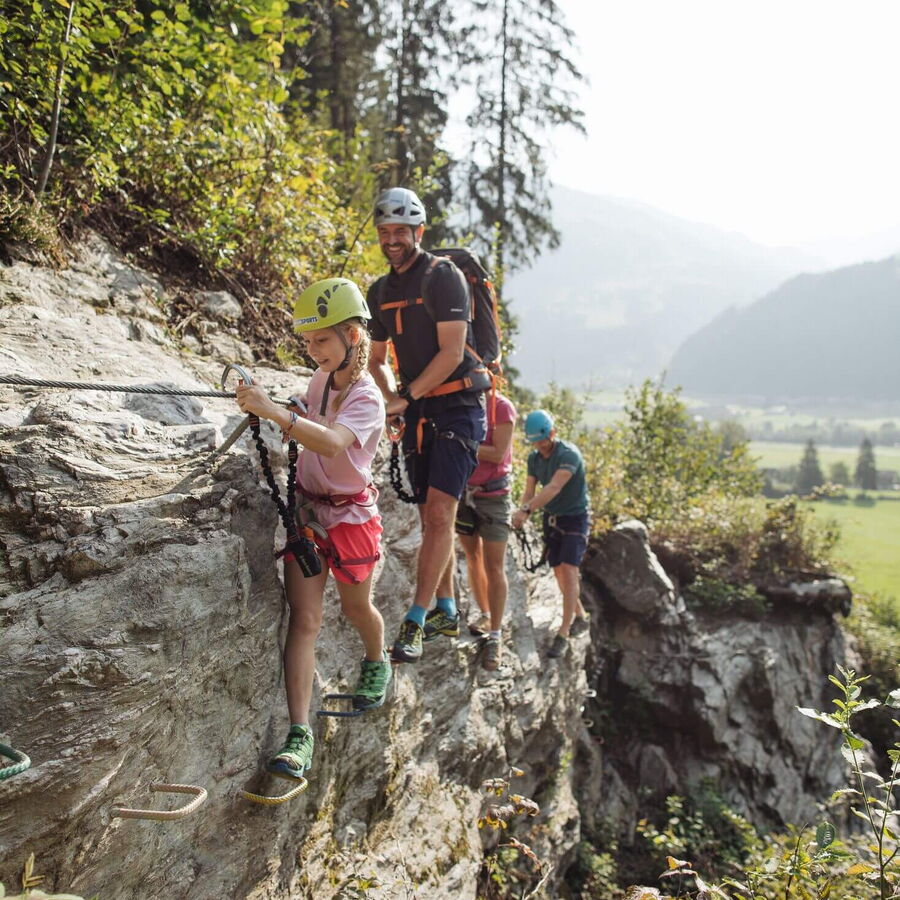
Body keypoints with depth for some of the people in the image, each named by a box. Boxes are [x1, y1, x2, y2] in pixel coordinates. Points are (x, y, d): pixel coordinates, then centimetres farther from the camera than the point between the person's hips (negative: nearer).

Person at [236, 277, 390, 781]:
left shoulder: (366, 398, -20)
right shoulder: (322, 377, 1)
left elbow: (332, 442, -43)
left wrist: (276, 412, -53)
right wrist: (284, 419, 6)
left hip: (350, 515, -5)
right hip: (307, 507, 5)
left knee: (357, 609, 17)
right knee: (305, 618, -7)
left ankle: (377, 664, 53)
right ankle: (300, 734, -12)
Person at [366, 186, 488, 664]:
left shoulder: (444, 276, -10)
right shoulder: (380, 291, 11)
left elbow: (452, 352, -17)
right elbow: (378, 359, 17)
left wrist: (408, 395, -20)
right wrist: (390, 396, -3)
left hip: (457, 407, -7)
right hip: (417, 412, 7)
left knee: (439, 513, -15)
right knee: (431, 517, 10)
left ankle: (413, 624, -15)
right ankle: (445, 610, 22)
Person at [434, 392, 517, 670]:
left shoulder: (501, 406, -10)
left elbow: (498, 454, -16)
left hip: (492, 494, -5)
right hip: (462, 492, 5)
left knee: (494, 567, -2)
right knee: (473, 557, 14)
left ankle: (495, 637, 3)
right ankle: (485, 616, 31)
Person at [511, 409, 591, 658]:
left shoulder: (569, 454, -23)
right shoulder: (534, 457, 0)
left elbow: (554, 487, -35)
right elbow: (529, 490, -5)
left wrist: (526, 510, -45)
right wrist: (522, 512, -27)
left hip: (575, 518, -7)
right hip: (551, 518, 7)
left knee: (568, 570, -16)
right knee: (559, 571, 9)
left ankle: (563, 633, -15)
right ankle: (580, 617, 29)